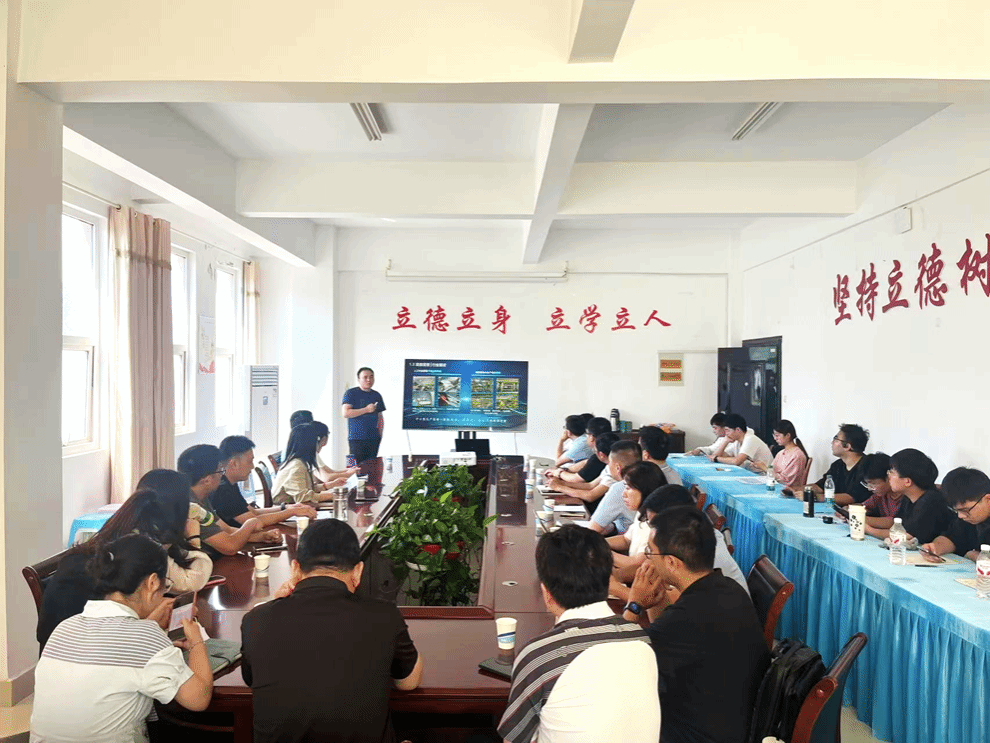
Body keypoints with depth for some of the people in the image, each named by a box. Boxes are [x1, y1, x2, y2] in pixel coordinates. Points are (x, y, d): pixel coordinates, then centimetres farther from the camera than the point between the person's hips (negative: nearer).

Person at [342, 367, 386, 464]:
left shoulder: (376, 395, 16)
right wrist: (366, 409, -13)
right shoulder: (351, 393, 1)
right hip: (357, 438, -5)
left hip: (373, 438, 5)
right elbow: (346, 413, -11)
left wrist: (380, 435, 12)